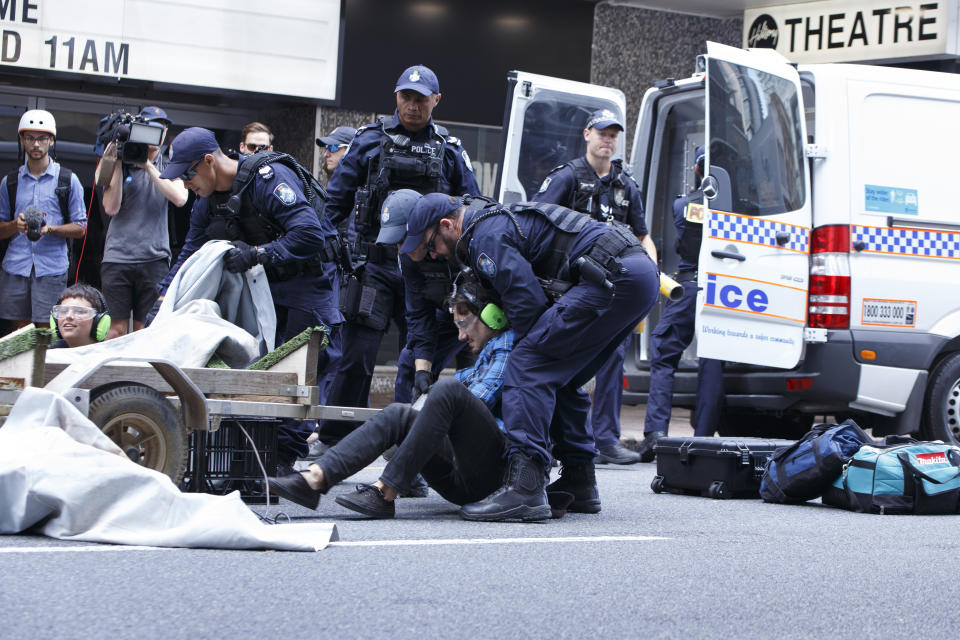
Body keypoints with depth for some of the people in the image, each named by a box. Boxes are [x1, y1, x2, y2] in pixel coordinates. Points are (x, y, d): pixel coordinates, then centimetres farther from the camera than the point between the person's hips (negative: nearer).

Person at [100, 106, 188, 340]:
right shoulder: (121, 164, 8)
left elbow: (180, 198, -9)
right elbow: (111, 207, -4)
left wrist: (148, 167, -11)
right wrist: (118, 163, -5)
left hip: (154, 258, 1)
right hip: (117, 256, -1)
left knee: (144, 327, 0)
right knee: (118, 326, -4)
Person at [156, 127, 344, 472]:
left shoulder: (270, 177, -24)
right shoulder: (210, 201, 2)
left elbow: (309, 233, -33)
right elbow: (190, 253, 12)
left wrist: (257, 253, -35)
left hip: (309, 279, -8)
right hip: (264, 282, 8)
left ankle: (285, 456, -9)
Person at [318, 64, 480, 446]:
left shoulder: (449, 151, 10)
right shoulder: (369, 141, 6)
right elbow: (336, 199, 7)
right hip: (374, 263, -2)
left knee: (423, 357, 4)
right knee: (357, 354, -6)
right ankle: (335, 440, 0)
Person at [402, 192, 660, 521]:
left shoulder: (486, 235, -6)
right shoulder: (500, 219, 27)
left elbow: (527, 303, -12)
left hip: (615, 275, -11)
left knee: (530, 368, -13)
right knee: (560, 380, 20)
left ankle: (524, 488, -22)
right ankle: (579, 483, 22)